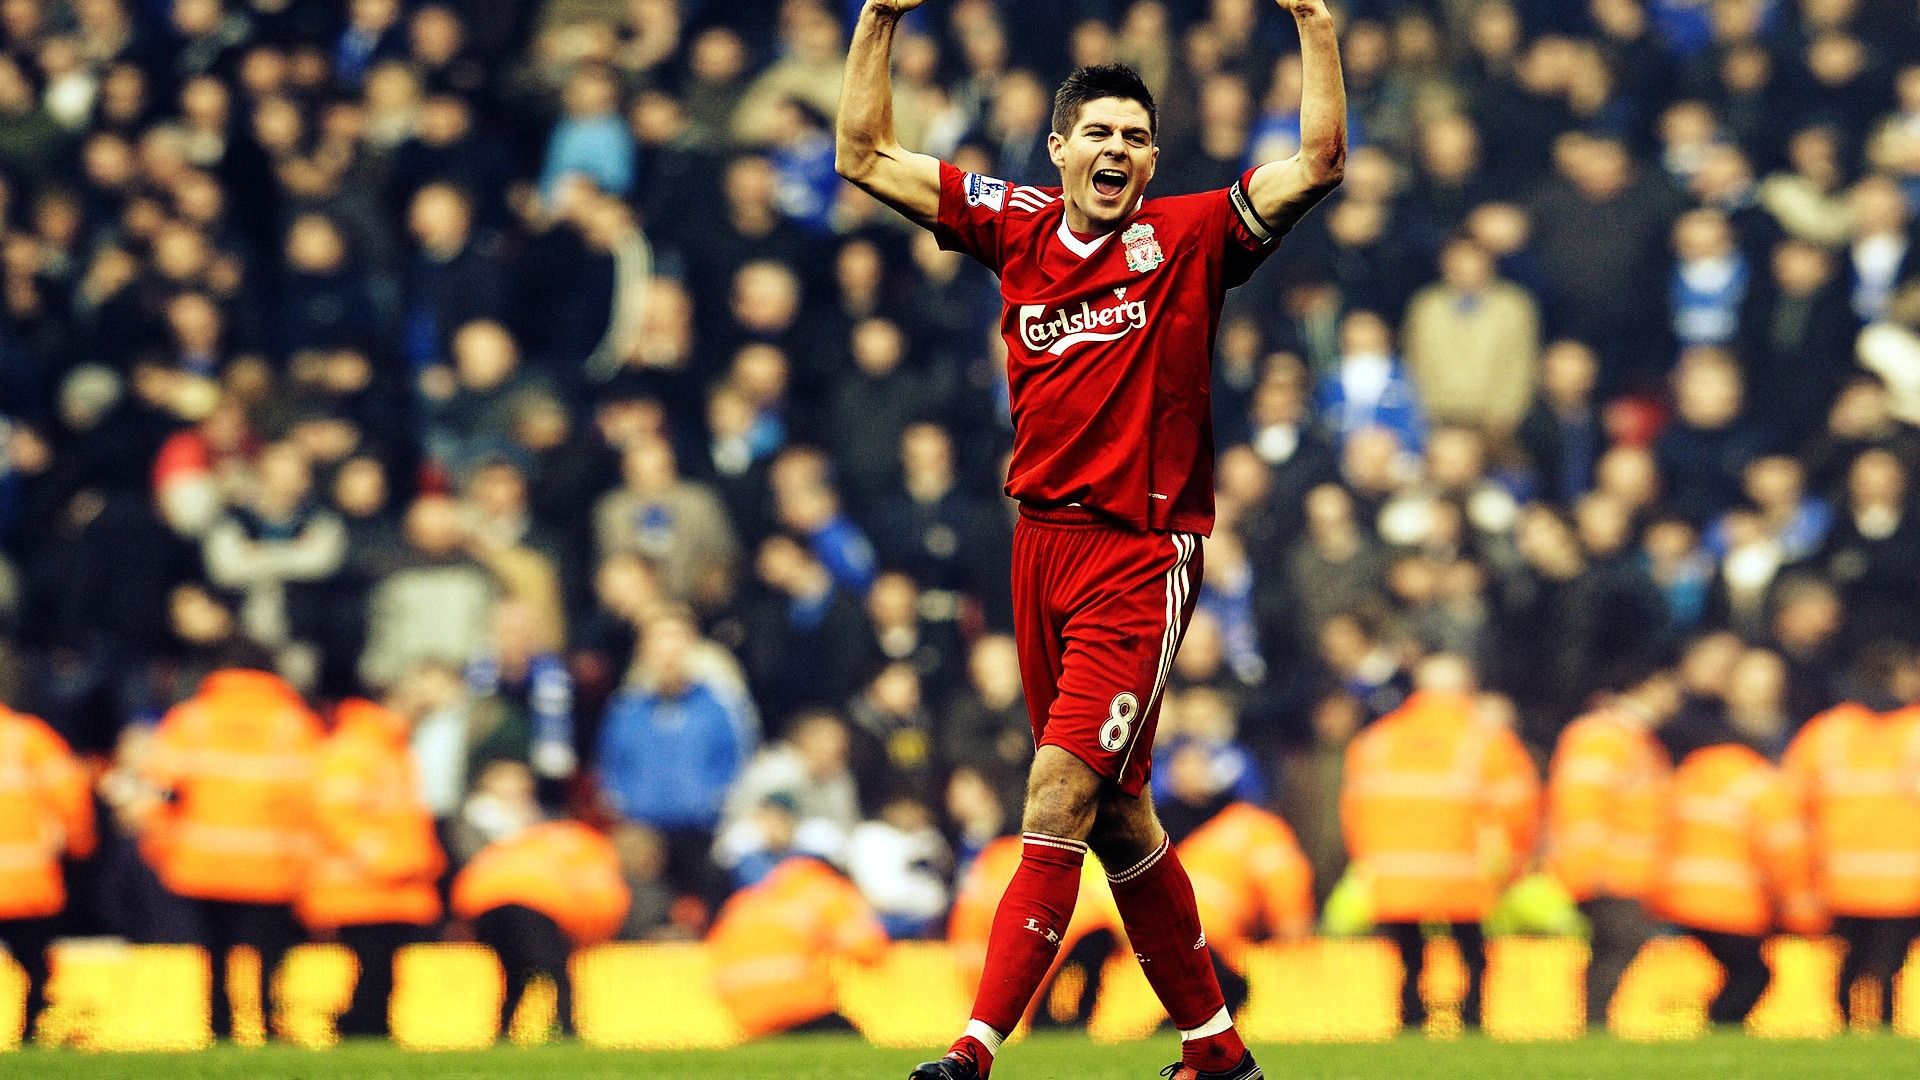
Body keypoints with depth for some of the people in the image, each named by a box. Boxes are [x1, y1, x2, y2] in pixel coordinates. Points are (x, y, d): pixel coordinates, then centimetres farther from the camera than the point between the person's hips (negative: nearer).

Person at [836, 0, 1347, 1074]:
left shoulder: (1187, 238, -2)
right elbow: (865, 156, 14)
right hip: (1044, 540, 6)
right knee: (1115, 814, 11)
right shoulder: (1018, 226, 9)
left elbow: (1320, 165, -10)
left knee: (1062, 787, -14)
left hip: (1142, 551, -5)